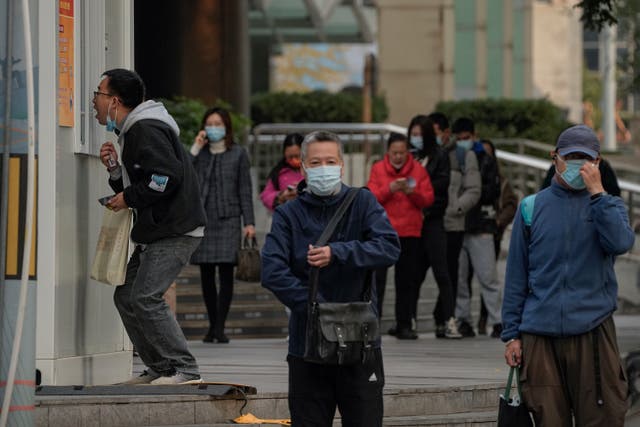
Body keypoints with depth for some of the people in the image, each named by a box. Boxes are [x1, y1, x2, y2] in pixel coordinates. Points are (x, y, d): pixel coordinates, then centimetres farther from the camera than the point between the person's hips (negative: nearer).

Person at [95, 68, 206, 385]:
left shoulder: (146, 130, -14)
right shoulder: (131, 132, 20)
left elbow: (168, 177, -25)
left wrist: (129, 198, -15)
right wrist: (115, 169, 6)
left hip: (175, 232, -11)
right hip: (155, 233, 11)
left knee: (145, 298, -18)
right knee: (126, 296, 10)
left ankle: (185, 369, -15)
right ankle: (160, 368, 13)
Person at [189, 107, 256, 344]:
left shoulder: (238, 154, 7)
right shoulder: (199, 153, 11)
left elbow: (244, 189, 5)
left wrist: (249, 222, -2)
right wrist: (195, 149, -5)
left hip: (228, 219, -2)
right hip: (202, 218, 2)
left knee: (226, 273, -10)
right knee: (206, 274, 4)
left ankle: (220, 327, -12)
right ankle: (212, 326, 12)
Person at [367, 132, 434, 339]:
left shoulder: (418, 170, 7)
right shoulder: (378, 169, 5)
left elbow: (428, 199, 3)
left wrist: (413, 192, -15)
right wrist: (389, 189, -18)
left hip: (410, 233, 2)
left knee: (407, 281, 3)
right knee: (377, 277, -8)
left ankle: (404, 325, 8)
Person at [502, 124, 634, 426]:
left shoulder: (608, 205, 9)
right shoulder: (532, 207, 9)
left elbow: (620, 243, -13)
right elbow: (516, 277, 10)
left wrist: (596, 192, -13)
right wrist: (511, 334, 5)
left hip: (592, 332, -1)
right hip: (539, 335, 1)